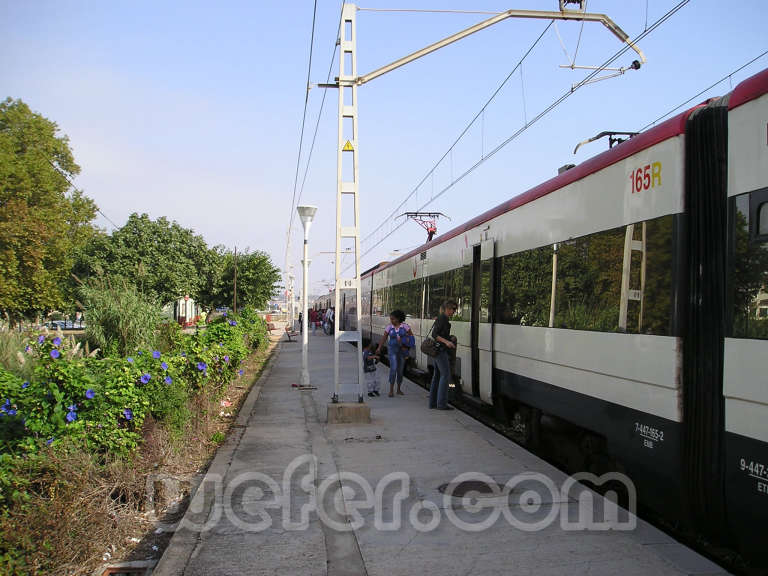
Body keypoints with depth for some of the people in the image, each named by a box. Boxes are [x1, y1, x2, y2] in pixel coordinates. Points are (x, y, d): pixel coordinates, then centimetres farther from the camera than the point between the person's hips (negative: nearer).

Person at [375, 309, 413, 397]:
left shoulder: (405, 326, -5)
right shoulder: (389, 327, -3)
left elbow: (412, 336, 2)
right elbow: (384, 338, -4)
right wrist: (379, 348, -16)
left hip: (402, 350, 1)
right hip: (392, 349, -1)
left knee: (400, 370, 7)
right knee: (393, 368, -17)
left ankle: (399, 389, 24)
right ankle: (391, 390, -12)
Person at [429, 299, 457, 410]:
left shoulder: (443, 318, 17)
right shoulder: (442, 318, -12)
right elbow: (434, 334, -18)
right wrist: (446, 342, -28)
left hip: (438, 350, 10)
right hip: (440, 349, -10)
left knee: (437, 375, 10)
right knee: (445, 374, -10)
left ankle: (433, 402, 13)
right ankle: (441, 403, -9)